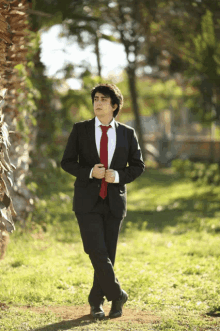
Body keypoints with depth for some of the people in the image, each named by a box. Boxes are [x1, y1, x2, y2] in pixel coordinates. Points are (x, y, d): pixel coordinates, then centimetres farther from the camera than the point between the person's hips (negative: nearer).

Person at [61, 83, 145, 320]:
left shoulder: (127, 133, 5)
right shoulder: (80, 130, 3)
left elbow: (138, 165, 9)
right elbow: (67, 162, 3)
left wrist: (118, 175, -11)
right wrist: (89, 172, -15)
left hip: (114, 202, 2)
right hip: (87, 202, -2)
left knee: (108, 254, 4)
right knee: (97, 252, -14)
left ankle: (96, 302, 19)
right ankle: (117, 295, 2)